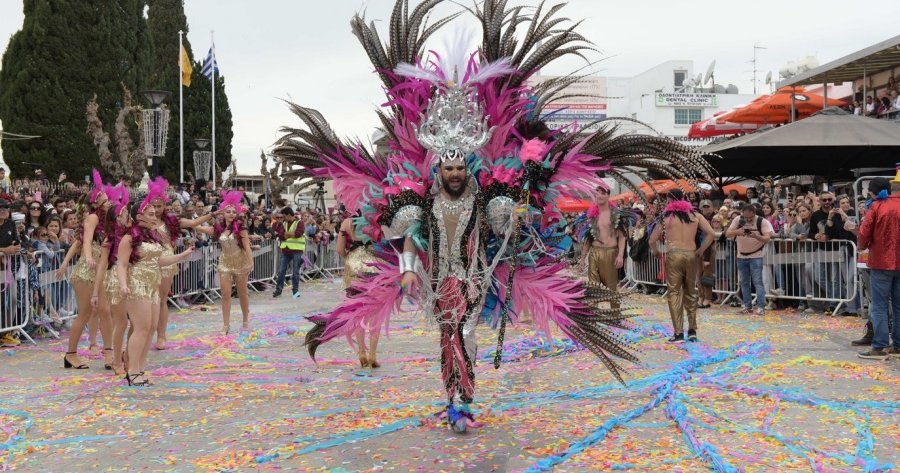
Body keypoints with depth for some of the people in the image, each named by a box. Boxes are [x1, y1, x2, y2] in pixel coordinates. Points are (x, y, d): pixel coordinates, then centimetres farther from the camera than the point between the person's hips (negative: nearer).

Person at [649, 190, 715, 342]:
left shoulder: (666, 217, 3)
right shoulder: (695, 214, 8)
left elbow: (652, 240, 4)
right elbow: (711, 234, 0)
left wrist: (657, 253, 20)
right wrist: (700, 250, 7)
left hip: (673, 255, -3)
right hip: (691, 255, 3)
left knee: (674, 293, 1)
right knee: (690, 292, 14)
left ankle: (678, 333, -3)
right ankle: (692, 331, 18)